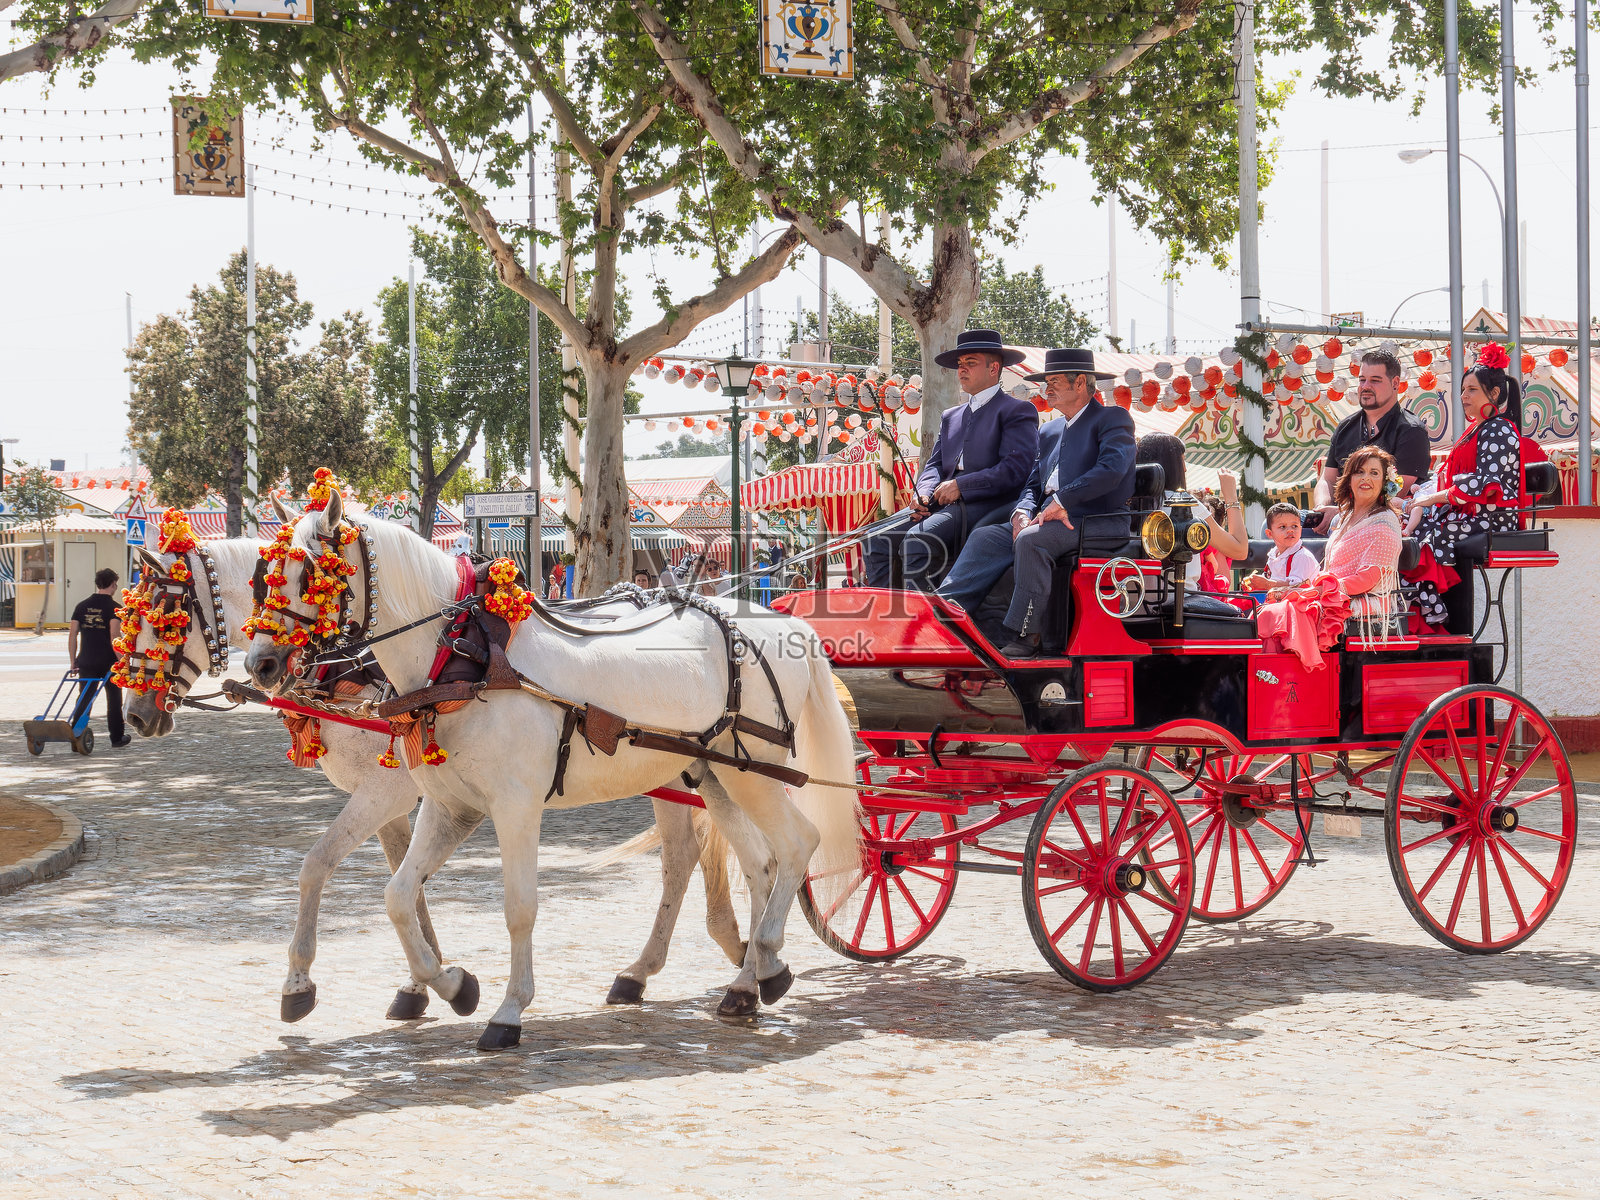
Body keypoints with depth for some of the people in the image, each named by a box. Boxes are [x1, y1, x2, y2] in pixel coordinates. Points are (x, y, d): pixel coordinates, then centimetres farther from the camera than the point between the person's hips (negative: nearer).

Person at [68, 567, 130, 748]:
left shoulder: (82, 606, 6)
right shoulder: (114, 607, -8)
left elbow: (72, 634, 4)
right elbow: (114, 635, -18)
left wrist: (73, 660, 9)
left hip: (86, 662, 3)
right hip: (108, 662, -3)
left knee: (84, 699, 7)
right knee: (114, 699, 11)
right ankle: (117, 737, 19)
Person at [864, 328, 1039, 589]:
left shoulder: (1017, 411, 3)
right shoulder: (951, 417, 28)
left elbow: (1014, 468, -10)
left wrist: (960, 486, -14)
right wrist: (924, 493, -1)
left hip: (985, 509, -8)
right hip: (943, 507, 8)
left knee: (916, 542, -31)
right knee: (877, 540, -12)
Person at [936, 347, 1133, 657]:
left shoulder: (1113, 419, 2)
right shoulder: (1049, 431, 26)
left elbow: (1112, 468, -16)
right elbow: (1034, 484, 20)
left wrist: (1061, 501, -20)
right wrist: (1022, 513, -4)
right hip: (1048, 519, 7)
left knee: (1031, 539, -33)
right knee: (986, 536, -15)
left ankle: (1026, 637, -30)